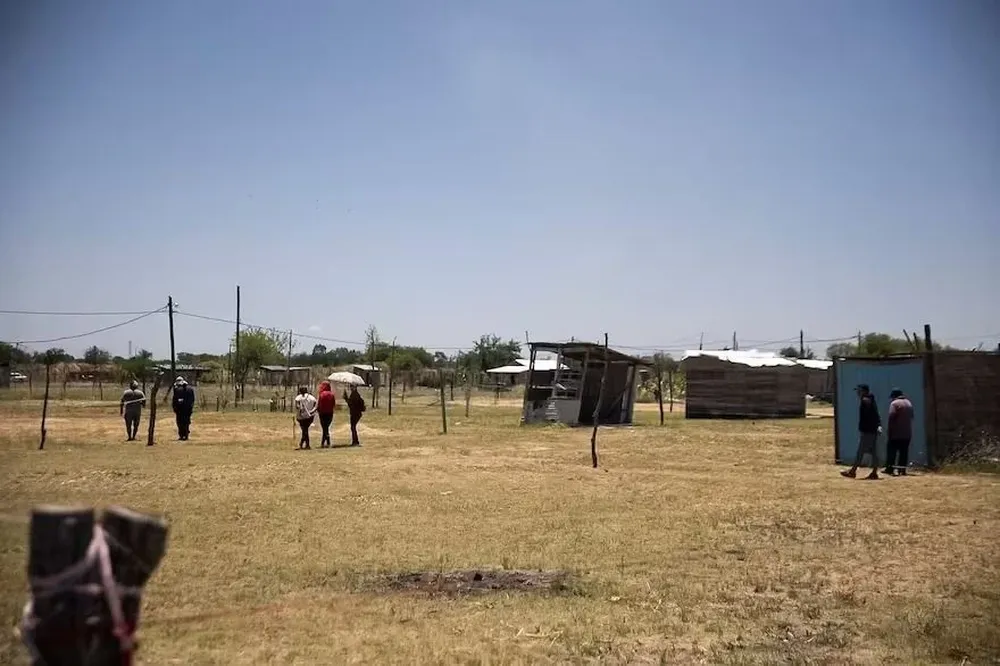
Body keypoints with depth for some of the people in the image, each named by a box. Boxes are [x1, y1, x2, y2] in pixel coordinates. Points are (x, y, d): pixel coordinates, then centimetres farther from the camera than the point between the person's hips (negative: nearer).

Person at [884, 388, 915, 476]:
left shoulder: (894, 403, -10)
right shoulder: (909, 403, 14)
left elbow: (891, 418, -16)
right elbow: (911, 417, 18)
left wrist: (889, 431, -12)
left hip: (896, 433, -6)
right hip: (907, 433, 7)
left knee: (892, 451, -1)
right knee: (904, 451, 6)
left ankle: (889, 468, -4)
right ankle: (902, 470, 3)